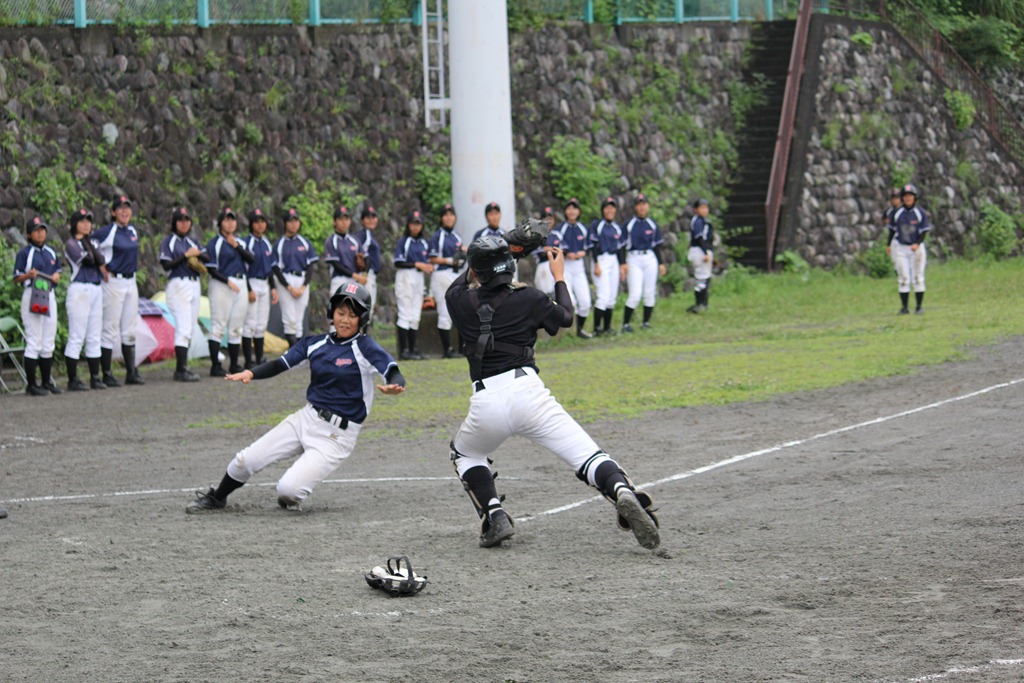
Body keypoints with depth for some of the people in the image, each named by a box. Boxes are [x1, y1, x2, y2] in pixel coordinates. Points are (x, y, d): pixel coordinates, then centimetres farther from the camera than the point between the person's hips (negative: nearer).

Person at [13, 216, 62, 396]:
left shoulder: (51, 252, 12)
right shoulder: (24, 253, -5)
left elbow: (58, 270, 22)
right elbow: (17, 278, -6)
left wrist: (56, 276, 0)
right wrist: (28, 275, -25)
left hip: (49, 296, 7)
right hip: (32, 296, -7)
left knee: (48, 343, 11)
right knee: (34, 342, -8)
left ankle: (47, 382, 19)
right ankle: (31, 385, -6)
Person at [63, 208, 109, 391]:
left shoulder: (92, 242, 18)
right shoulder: (71, 244, -3)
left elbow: (101, 260, 1)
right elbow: (87, 260, -16)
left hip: (96, 290, 7)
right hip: (79, 291, -7)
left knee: (94, 338, 8)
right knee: (77, 337, -8)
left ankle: (95, 378, 12)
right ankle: (73, 380, -8)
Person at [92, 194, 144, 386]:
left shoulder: (132, 231, 11)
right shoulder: (107, 232, -12)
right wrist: (103, 269, -11)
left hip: (131, 282, 8)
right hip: (113, 282, -7)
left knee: (130, 330, 10)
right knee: (110, 329, -5)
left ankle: (131, 372, 16)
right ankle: (107, 374, -1)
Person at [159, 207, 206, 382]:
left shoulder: (192, 241, 18)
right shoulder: (168, 241, -1)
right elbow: (166, 265, -12)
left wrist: (198, 253, -10)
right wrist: (186, 255, -15)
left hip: (195, 286, 7)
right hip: (178, 285, -7)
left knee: (191, 328, 8)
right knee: (183, 327, -15)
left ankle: (182, 368, 13)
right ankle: (181, 369, -18)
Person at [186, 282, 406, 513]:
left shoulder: (365, 348, -11)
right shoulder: (315, 343, 5)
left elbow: (396, 376, -22)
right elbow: (280, 365, 5)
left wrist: (394, 386, -46)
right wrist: (251, 373, -14)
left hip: (336, 435, -5)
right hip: (306, 418, 5)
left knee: (288, 489, -20)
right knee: (245, 461, 2)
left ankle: (291, 497, 17)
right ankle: (216, 498, 31)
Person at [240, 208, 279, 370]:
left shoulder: (267, 244, 14)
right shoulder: (246, 242, -8)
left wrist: (273, 288, 12)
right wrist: (249, 290, -17)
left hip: (265, 285, 7)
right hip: (251, 283, -7)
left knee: (262, 324, 9)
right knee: (250, 323, -7)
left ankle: (260, 359, 14)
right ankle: (248, 361, -6)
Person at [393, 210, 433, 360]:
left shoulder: (424, 243, 14)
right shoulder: (403, 242, -3)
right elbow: (398, 263, -11)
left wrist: (428, 266, -5)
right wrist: (417, 264, -17)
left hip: (419, 278, 7)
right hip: (405, 278, -7)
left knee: (415, 316, 8)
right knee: (405, 314, -9)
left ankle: (412, 349, 12)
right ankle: (403, 351, -10)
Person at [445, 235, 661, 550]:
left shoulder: (459, 301, 8)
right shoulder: (528, 297, 6)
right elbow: (565, 317, 24)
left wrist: (483, 259, 42)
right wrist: (559, 277, 37)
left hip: (485, 403, 1)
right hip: (527, 391, -1)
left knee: (465, 454, 30)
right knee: (587, 456, -6)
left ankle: (495, 517, 10)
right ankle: (623, 492, -37)